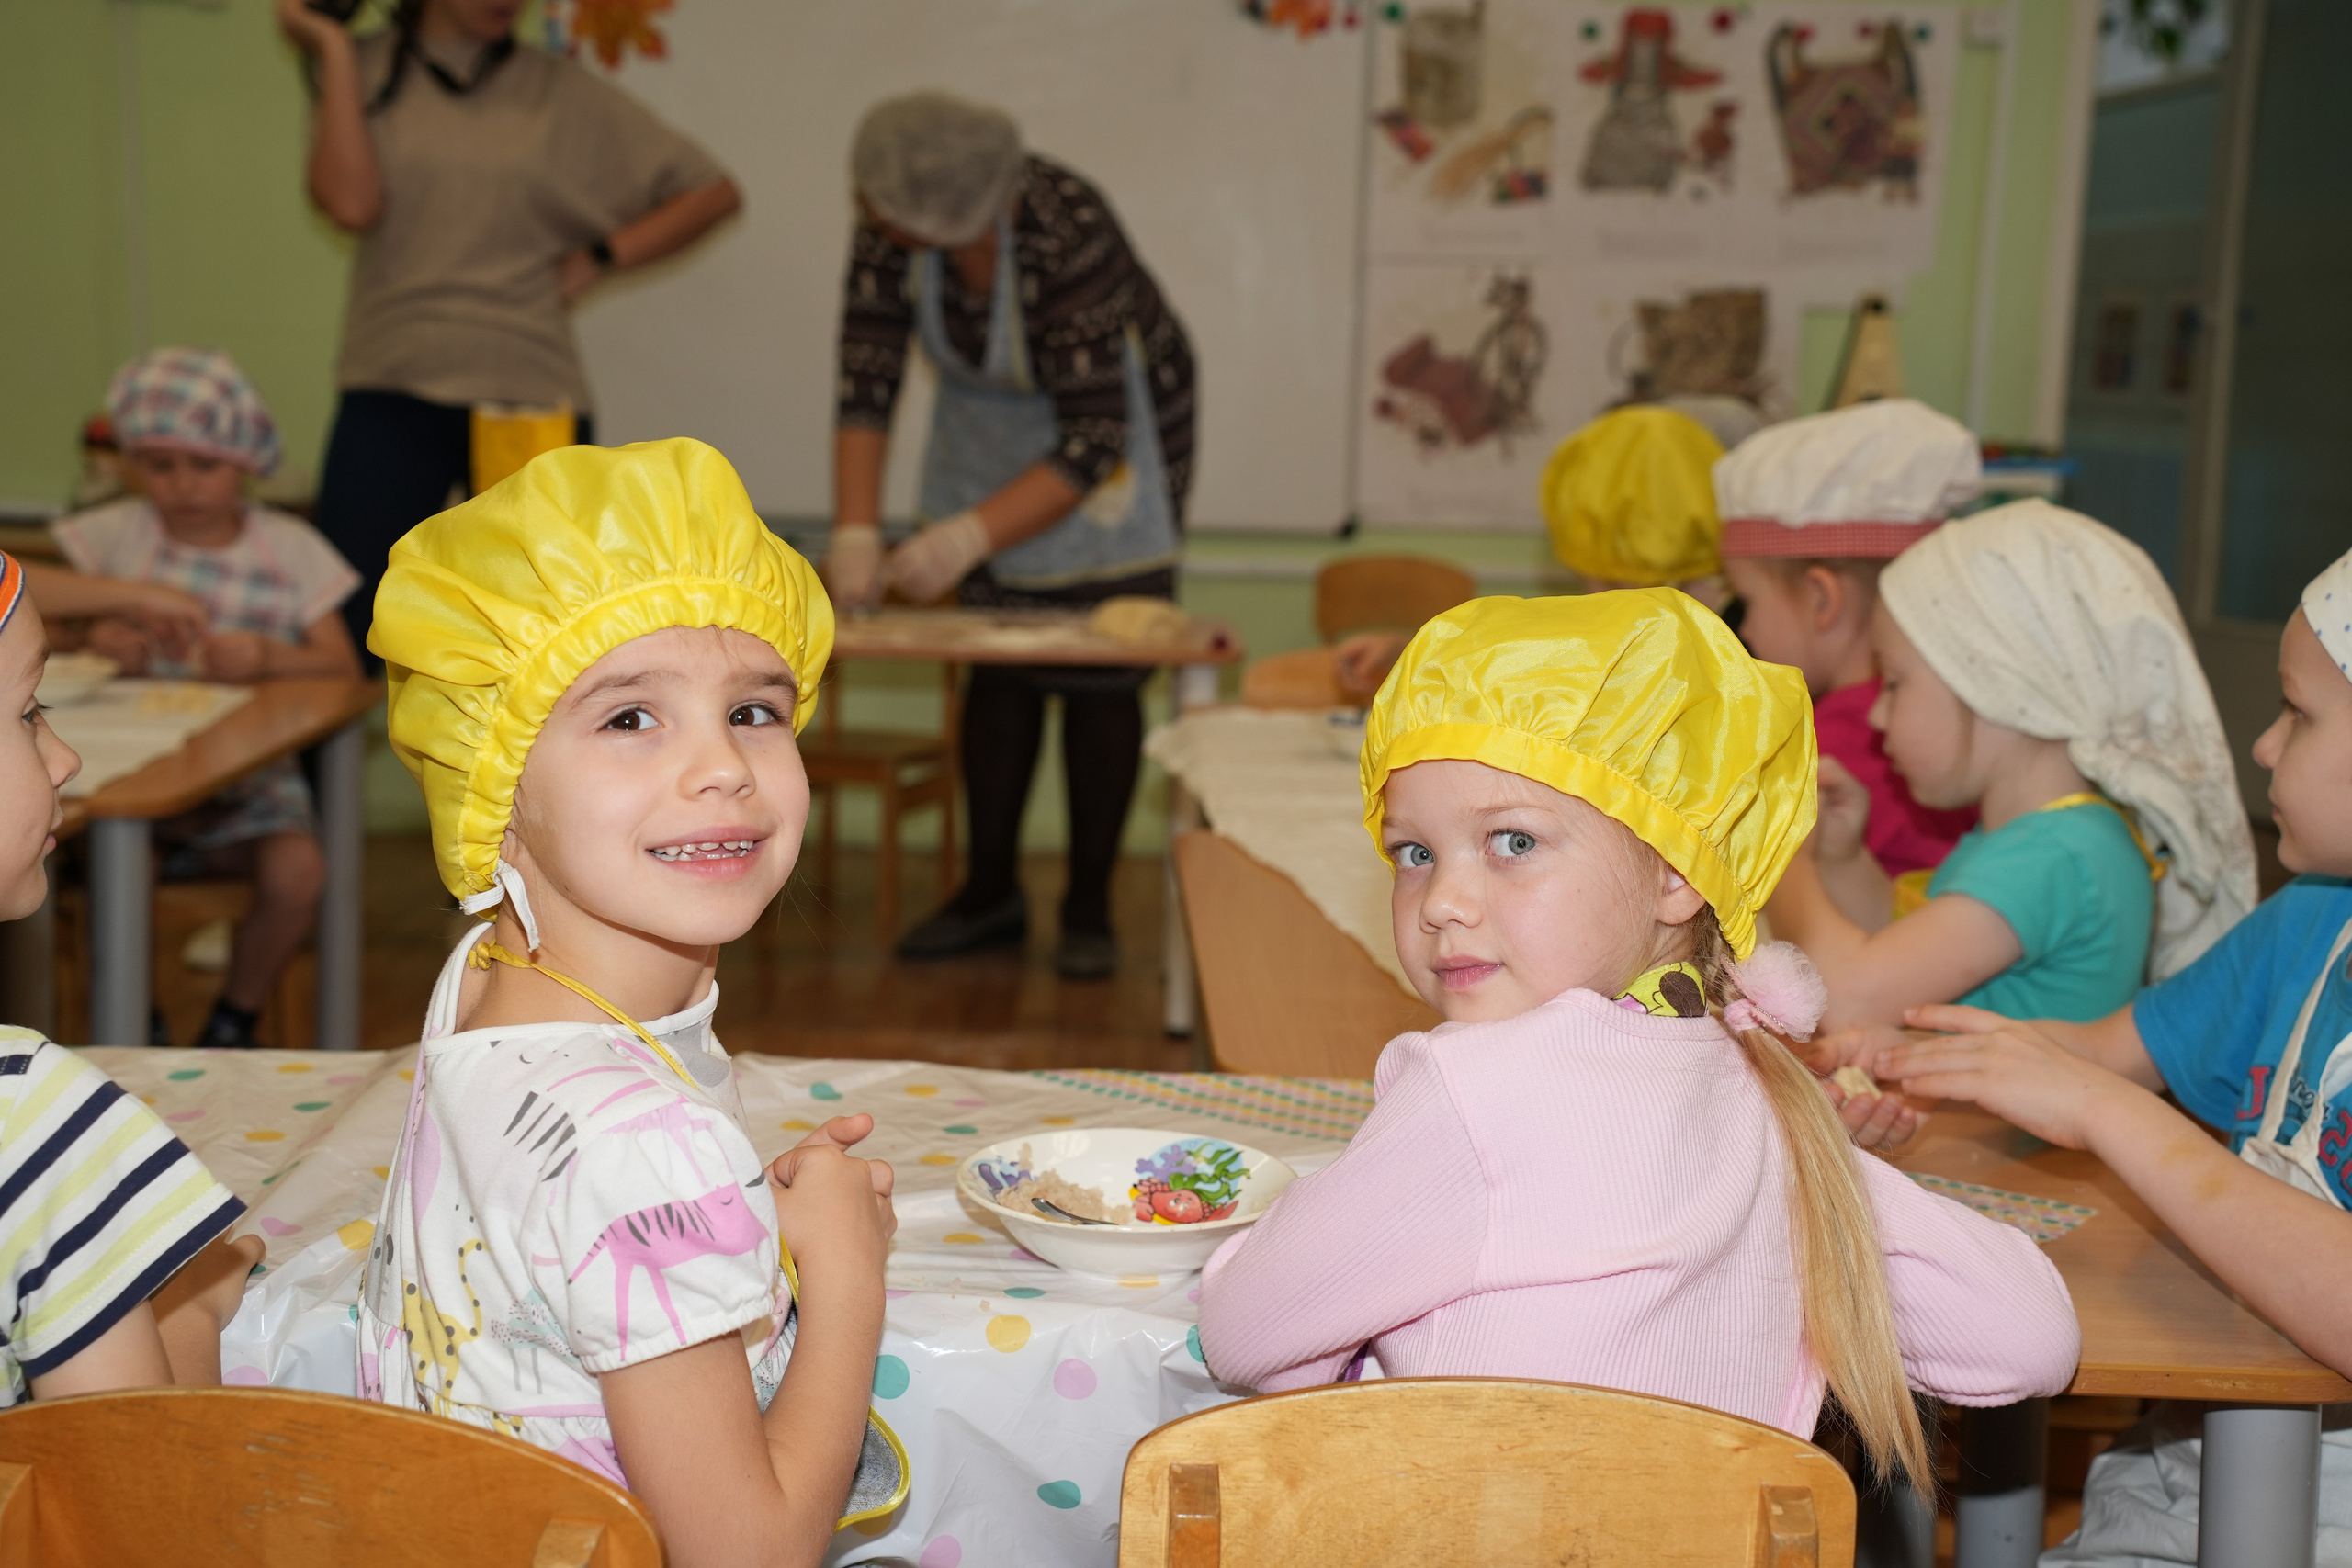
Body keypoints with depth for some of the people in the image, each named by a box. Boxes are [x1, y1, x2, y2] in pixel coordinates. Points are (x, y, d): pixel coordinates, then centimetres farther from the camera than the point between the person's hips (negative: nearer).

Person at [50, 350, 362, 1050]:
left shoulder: (289, 546, 4)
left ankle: (233, 1025, 0)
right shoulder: (116, 533, 4)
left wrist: (267, 657, -23)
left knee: (298, 870, -28)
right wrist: (100, 635, -21)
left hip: (249, 781, 0)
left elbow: (342, 666, -3)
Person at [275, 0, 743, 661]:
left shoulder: (559, 89, 6)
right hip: (392, 391, 0)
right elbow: (351, 204, -12)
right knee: (342, 633, -4)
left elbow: (713, 191, 7)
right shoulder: (364, 72, 7)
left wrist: (597, 259, -1)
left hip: (531, 396, 0)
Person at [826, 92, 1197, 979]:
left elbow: (1090, 445, -34)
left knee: (1099, 671, -7)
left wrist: (966, 539, -40)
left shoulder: (1067, 239, -36)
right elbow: (866, 382, -18)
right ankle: (991, 891, 16)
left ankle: (1089, 907, 6)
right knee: (995, 660, 5)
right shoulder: (890, 226, -21)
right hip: (990, 416, 5)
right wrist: (855, 533, -28)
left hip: (1116, 415, -5)